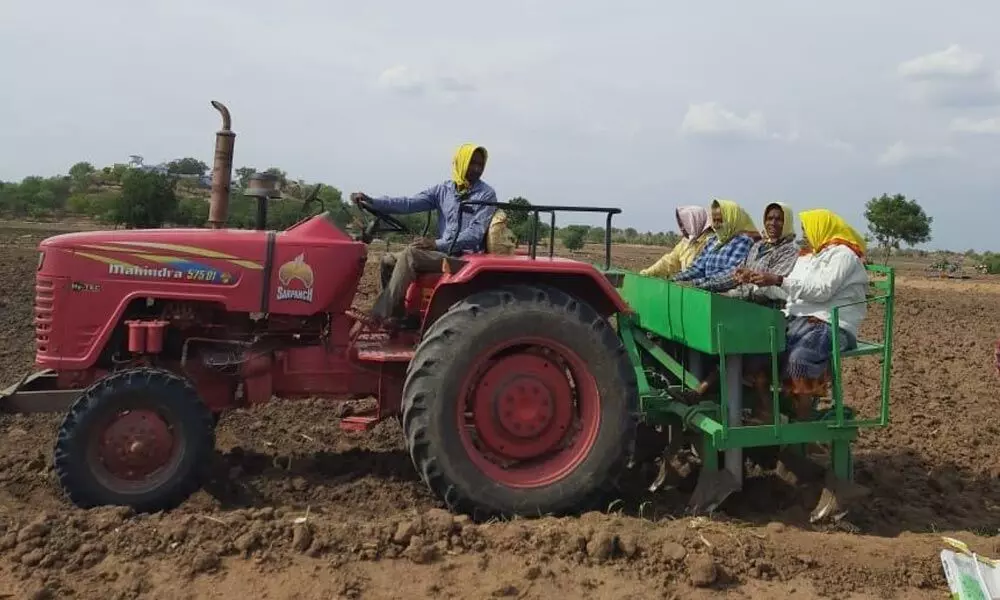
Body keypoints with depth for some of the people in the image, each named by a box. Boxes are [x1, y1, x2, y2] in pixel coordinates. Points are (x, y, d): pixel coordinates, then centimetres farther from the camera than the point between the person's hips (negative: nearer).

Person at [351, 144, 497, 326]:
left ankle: (381, 315, -26)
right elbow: (409, 203, 2)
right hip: (442, 250, 7)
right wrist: (372, 202, -12)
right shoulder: (443, 190, 11)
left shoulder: (486, 195, -5)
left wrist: (438, 244, -24)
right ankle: (397, 313, 1)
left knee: (410, 254, -26)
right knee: (389, 260, -2)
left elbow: (476, 232, -15)